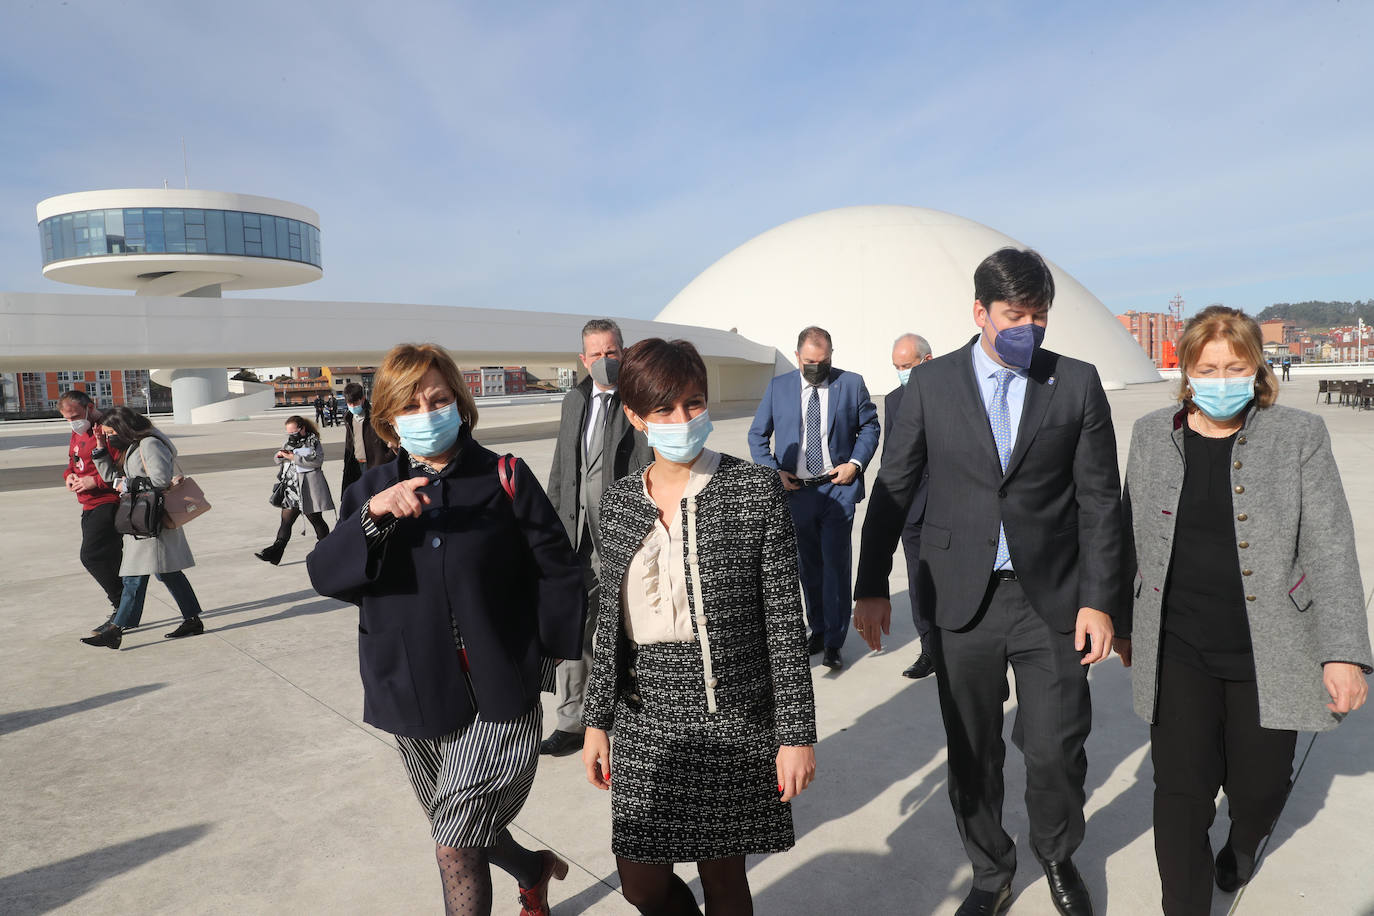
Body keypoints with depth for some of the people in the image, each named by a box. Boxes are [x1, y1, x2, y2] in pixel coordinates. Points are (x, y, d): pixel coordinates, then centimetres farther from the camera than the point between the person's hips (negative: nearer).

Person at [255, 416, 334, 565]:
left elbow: (317, 461, -20)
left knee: (316, 519, 3)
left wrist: (294, 457, -21)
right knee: (286, 520, 3)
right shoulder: (289, 442, 15)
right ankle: (275, 553, 3)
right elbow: (277, 460, 23)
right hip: (291, 488, 6)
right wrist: (280, 455, -1)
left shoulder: (313, 442, -5)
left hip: (308, 488, -6)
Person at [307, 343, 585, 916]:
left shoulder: (505, 479, -6)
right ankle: (533, 870, 52)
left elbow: (556, 573, -4)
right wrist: (374, 515, -24)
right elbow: (325, 575, -8)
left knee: (455, 849, -9)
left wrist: (555, 653, -6)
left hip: (496, 699, -5)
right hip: (414, 700, 5)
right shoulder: (372, 491, 4)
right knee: (456, 833, 23)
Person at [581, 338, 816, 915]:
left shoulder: (756, 489, -10)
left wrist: (796, 733, -9)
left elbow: (784, 619, -9)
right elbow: (612, 621, 8)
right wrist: (596, 722, 9)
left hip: (734, 721, -3)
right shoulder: (619, 501, 1)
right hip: (644, 721, 4)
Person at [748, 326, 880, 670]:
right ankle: (818, 629, 29)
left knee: (835, 564, -3)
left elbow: (870, 426, 8)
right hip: (795, 490, 2)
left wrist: (856, 463, -7)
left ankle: (833, 643, 7)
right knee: (808, 564, 12)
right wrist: (772, 470, -6)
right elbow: (757, 434, 8)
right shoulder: (778, 387, 5)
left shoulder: (851, 383, 2)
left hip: (838, 488, -2)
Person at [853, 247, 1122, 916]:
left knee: (1055, 749, 6)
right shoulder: (931, 384, 0)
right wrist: (871, 587, 1)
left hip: (1052, 598, 0)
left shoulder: (1077, 384, 1)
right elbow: (893, 490, 3)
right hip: (962, 601, 0)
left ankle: (1057, 856, 38)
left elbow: (1099, 500, 1)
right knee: (972, 754, 11)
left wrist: (1099, 600, -4)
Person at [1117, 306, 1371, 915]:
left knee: (1258, 784, 14)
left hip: (1267, 653, 0)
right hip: (1177, 652, 1)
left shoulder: (1299, 436, -3)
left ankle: (1245, 839, 50)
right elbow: (1133, 537, 10)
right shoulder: (1151, 435, 2)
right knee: (1181, 790, 0)